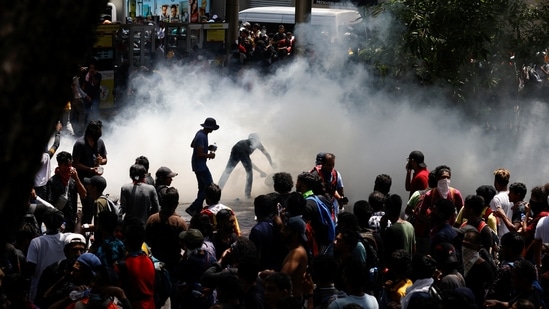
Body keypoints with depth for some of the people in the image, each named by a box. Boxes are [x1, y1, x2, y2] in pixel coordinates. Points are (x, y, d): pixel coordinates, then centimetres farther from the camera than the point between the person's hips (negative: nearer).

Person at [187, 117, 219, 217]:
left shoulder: (200, 133, 9)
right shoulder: (202, 136, -23)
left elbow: (192, 145, 23)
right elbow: (199, 154, -26)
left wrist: (207, 148, 16)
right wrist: (209, 155, -10)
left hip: (197, 165, 11)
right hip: (200, 165, -11)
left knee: (202, 188, 15)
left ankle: (198, 211, 18)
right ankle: (192, 208, -11)